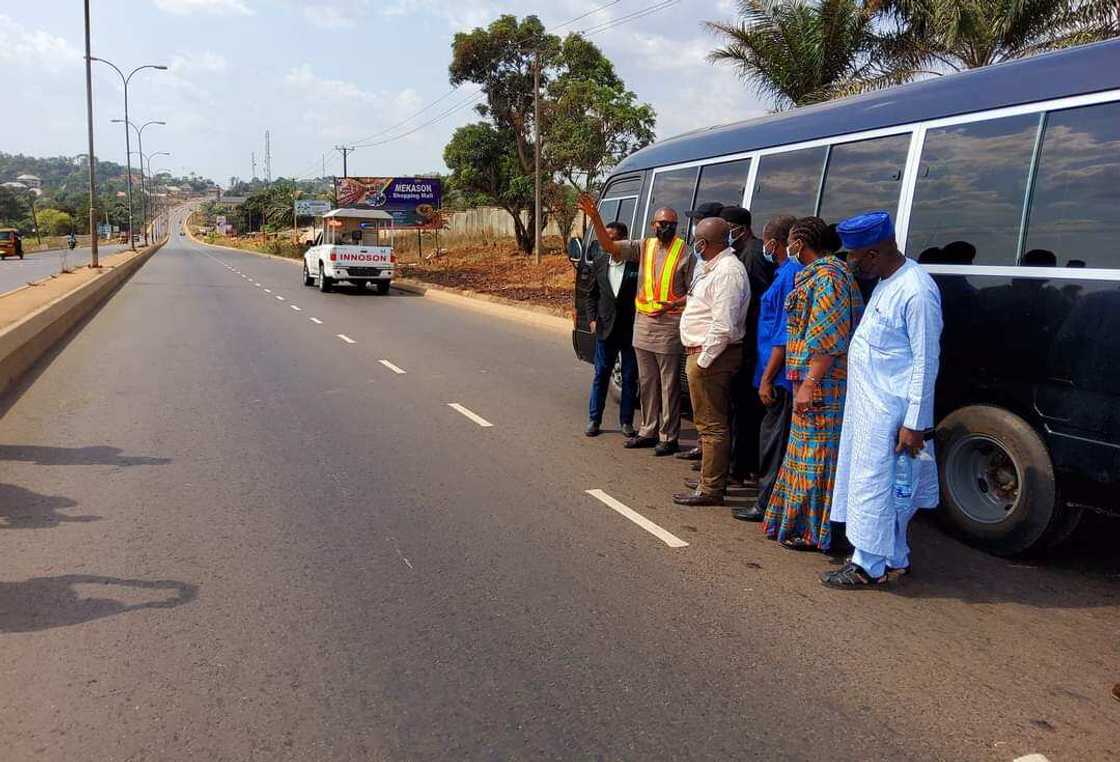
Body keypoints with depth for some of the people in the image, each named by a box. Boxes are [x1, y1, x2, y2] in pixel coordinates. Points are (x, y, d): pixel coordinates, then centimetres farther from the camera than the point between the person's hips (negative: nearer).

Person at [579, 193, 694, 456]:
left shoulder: (685, 253, -6)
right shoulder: (643, 247, 7)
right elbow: (609, 246, 0)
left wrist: (673, 304, -21)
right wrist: (594, 217, -11)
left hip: (668, 325, -5)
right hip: (642, 322, 5)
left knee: (669, 385, 1)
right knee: (646, 382, 14)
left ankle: (668, 437, 10)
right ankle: (648, 431, 26)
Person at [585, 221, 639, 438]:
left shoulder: (637, 264, -9)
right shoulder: (600, 263, 5)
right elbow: (592, 294, 12)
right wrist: (592, 319, 2)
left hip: (630, 329, -3)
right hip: (605, 328, 3)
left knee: (630, 377, 7)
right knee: (601, 374, 9)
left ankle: (626, 421, 18)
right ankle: (594, 419, 18)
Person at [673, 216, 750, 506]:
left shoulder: (727, 272, -19)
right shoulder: (713, 267, 15)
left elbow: (723, 327, -25)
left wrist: (703, 360, -20)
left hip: (711, 355, -11)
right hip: (704, 352, 11)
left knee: (712, 423, -3)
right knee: (710, 421, 19)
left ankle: (711, 490, 4)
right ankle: (710, 478, 32)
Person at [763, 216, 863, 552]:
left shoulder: (827, 275, -15)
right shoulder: (816, 273, 17)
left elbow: (829, 338, -22)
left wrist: (810, 383, -23)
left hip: (821, 385, -10)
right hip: (814, 382, 10)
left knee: (815, 454, -3)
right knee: (808, 452, 16)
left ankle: (812, 531, 6)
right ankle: (800, 521, 27)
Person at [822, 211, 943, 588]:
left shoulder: (916, 291, -20)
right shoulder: (887, 280, 8)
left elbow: (926, 363, -20)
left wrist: (915, 423, -19)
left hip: (888, 410, -9)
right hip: (870, 402, 9)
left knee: (874, 484, 0)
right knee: (886, 484, 18)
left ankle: (869, 566, 12)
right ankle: (895, 557, 31)